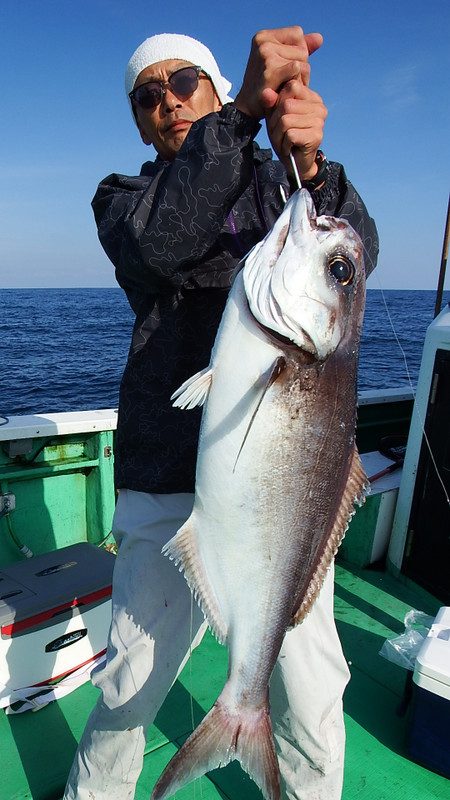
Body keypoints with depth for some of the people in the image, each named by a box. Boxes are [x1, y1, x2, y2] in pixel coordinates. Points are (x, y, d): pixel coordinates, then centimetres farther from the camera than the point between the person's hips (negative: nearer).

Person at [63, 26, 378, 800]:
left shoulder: (278, 183, 13)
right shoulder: (123, 197, 11)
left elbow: (358, 256, -6)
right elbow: (160, 243, -14)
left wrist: (312, 167, -24)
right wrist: (245, 110, -22)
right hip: (169, 475, 0)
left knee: (310, 699, 8)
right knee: (129, 683, 12)